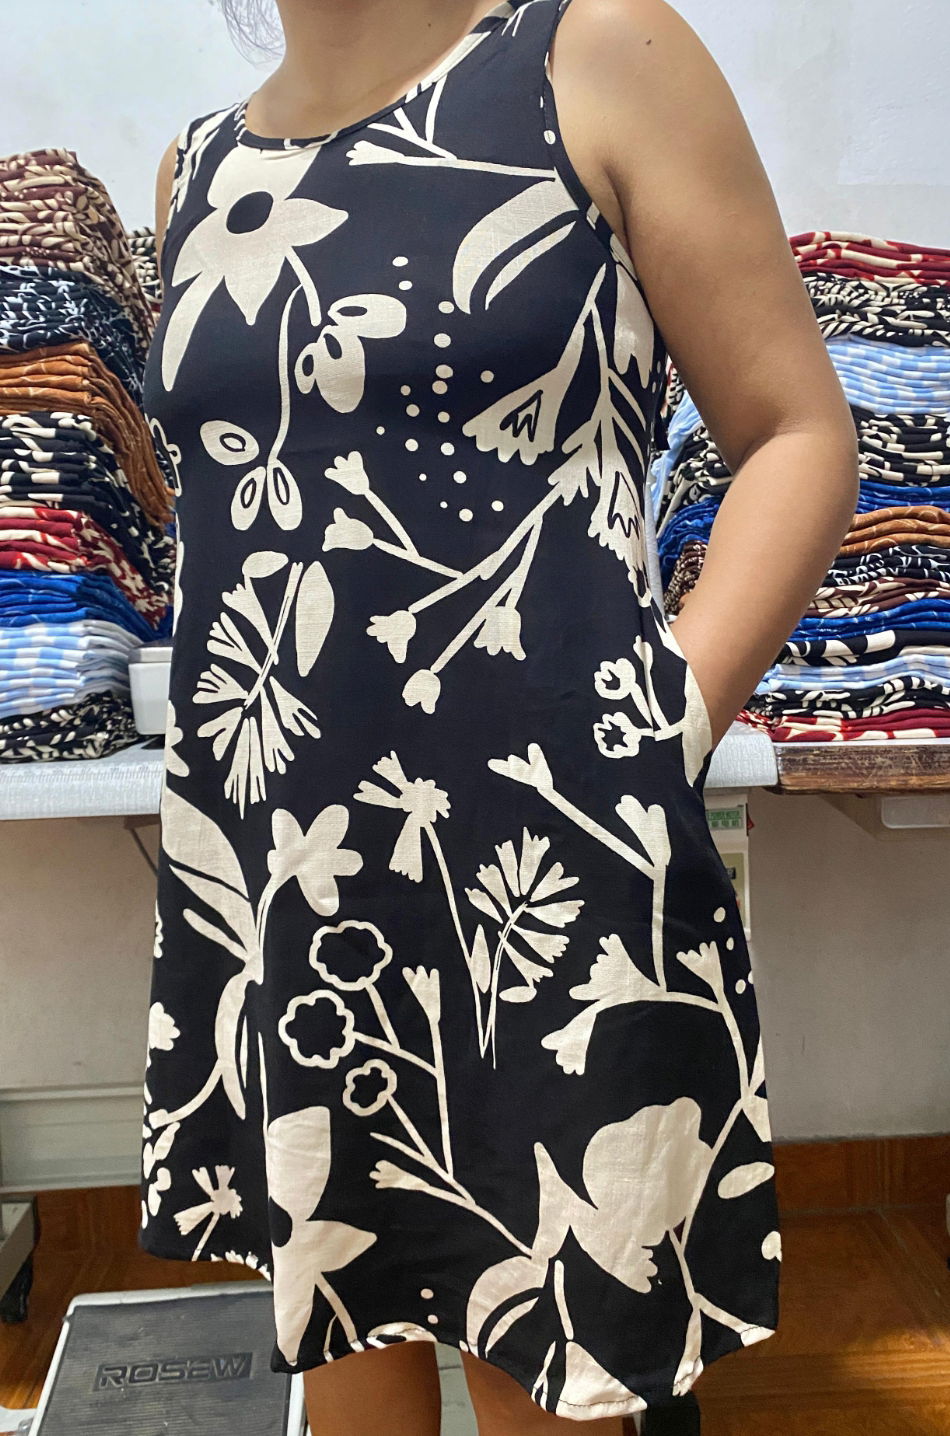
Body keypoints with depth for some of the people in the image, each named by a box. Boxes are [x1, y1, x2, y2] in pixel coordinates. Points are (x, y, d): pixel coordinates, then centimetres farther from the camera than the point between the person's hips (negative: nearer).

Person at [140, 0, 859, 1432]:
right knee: (338, 1299, 21)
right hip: (263, 875, 5)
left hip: (547, 871, -4)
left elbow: (799, 434, -2)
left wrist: (659, 740, -12)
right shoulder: (197, 172, 15)